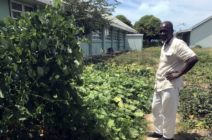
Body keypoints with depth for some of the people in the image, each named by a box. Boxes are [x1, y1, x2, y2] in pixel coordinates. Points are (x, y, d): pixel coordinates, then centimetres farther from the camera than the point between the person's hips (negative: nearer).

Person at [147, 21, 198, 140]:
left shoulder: (178, 44, -16)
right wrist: (158, 80, 12)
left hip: (170, 86, -9)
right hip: (160, 84, 9)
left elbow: (193, 59, -24)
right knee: (156, 109, 19)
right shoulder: (165, 45, 11)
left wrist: (178, 74, -21)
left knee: (168, 113, 5)